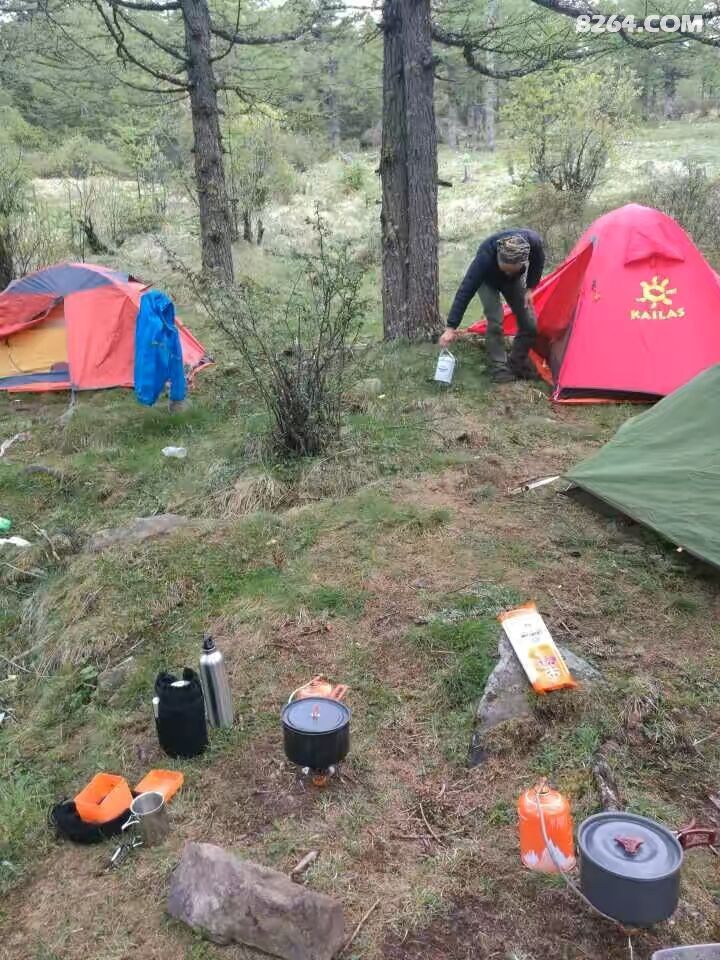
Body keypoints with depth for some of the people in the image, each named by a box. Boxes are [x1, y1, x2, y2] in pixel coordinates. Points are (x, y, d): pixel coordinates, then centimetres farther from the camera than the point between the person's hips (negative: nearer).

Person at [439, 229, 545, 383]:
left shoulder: (533, 241, -37)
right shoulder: (485, 256, -46)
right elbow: (465, 291, -45)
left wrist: (530, 288, -12)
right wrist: (451, 327, -47)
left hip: (514, 281, 4)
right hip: (488, 281, -3)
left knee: (529, 324, -5)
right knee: (495, 321, -23)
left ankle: (517, 364, 14)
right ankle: (499, 369, -8)